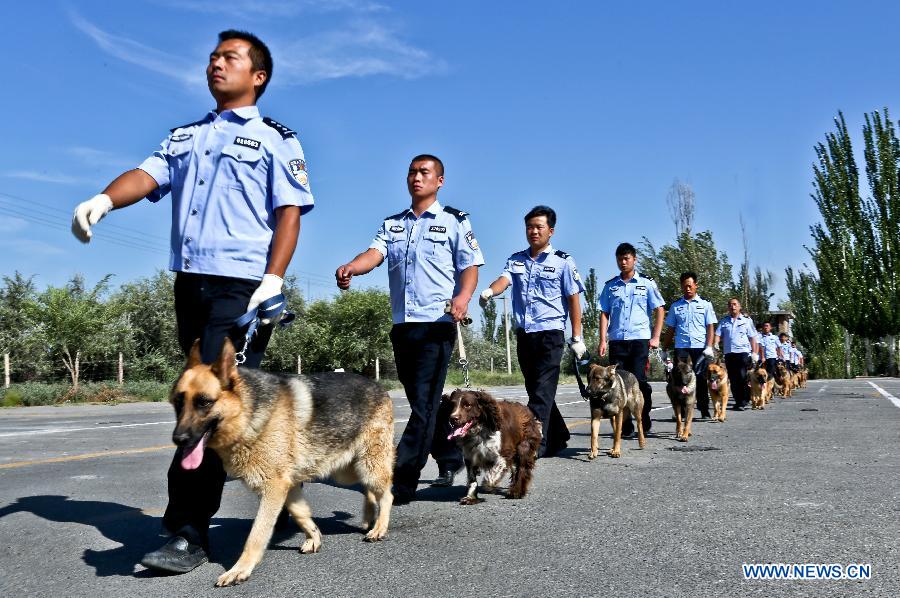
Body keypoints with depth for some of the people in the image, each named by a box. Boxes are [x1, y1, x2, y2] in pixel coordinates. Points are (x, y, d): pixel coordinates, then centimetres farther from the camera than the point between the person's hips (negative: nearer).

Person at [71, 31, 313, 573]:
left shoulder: (276, 139, 6)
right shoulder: (184, 136, 23)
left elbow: (290, 213, -4)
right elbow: (149, 175, 6)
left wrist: (273, 279, -17)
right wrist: (104, 199, -17)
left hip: (242, 286, -6)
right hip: (189, 284, 6)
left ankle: (189, 533, -9)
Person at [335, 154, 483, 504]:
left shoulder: (454, 222, 4)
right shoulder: (392, 224, 17)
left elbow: (470, 266, -3)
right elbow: (374, 253, -1)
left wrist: (463, 297, -25)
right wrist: (351, 268, -24)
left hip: (436, 324, -6)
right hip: (402, 325, 6)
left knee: (424, 404, -10)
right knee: (421, 401, 14)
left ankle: (400, 484, -10)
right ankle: (450, 458, 32)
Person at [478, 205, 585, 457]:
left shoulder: (562, 262, 0)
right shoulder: (516, 260, 12)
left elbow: (573, 299, 0)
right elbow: (504, 279, -7)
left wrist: (576, 338, -2)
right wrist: (489, 291, -31)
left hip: (550, 334, -5)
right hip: (523, 335, 5)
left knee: (542, 393, -11)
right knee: (536, 391, 13)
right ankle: (557, 437, 28)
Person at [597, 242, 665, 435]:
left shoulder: (646, 283, 6)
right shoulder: (610, 286, 11)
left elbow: (659, 310, 6)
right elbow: (604, 314, 10)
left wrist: (655, 337, -3)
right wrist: (603, 341, 1)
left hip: (639, 339, -2)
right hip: (616, 340, 2)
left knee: (639, 380, -7)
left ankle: (645, 423, 11)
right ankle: (626, 425, 9)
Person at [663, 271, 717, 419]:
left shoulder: (705, 304, 8)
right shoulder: (676, 306, 11)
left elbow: (710, 327, 3)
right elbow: (670, 329, 12)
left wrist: (709, 347, -8)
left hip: (700, 347, -1)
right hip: (681, 348, 1)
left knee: (701, 379, 1)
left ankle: (704, 411, 9)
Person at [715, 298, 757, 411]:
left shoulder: (747, 320, 8)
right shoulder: (723, 321, 13)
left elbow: (752, 337, 7)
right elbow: (718, 334, 7)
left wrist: (754, 352, 0)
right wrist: (715, 345, -13)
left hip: (743, 352, -3)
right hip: (728, 353, 3)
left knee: (743, 377, -11)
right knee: (733, 379, 5)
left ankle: (743, 402, -6)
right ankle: (738, 401, 12)